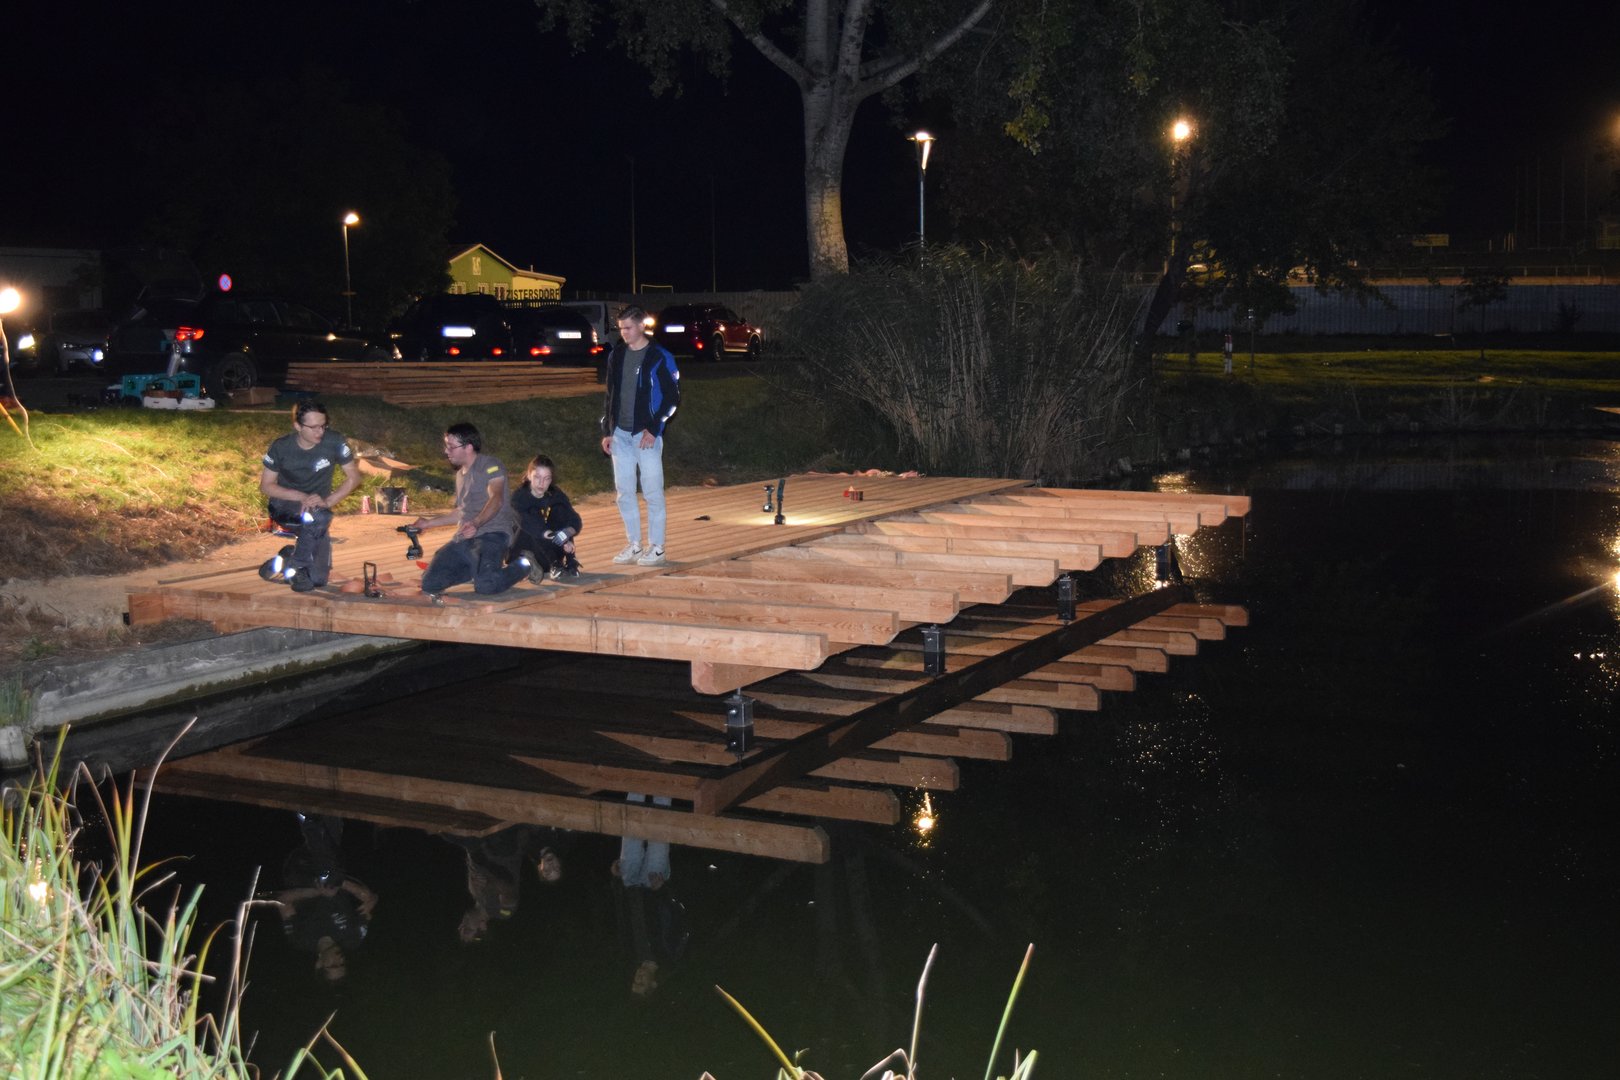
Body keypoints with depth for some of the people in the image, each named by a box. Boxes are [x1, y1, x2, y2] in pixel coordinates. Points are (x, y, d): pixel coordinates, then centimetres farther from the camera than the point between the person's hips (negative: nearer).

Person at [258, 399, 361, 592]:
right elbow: (266, 486, -7)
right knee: (319, 517, -38)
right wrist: (301, 497, -23)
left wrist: (328, 501, -24)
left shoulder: (334, 442, -15)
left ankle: (291, 560, 17)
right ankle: (296, 565, -14)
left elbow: (354, 477, -9)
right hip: (284, 505, -2)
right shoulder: (281, 447, -14)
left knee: (318, 579, -14)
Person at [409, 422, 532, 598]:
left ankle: (521, 565, -2)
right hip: (463, 539, 8)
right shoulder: (461, 474, 24)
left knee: (485, 585, -34)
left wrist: (476, 523, -38)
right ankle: (478, 567, 13)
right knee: (430, 584, -6)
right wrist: (429, 523, 36)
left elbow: (496, 499, -22)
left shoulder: (490, 466, -5)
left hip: (492, 533, -8)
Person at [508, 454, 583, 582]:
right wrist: (555, 537, -45)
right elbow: (526, 522, -33)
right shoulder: (519, 496, -16)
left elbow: (575, 520, -14)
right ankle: (553, 566, -32)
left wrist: (568, 532, -38)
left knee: (559, 509, -16)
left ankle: (570, 562, -18)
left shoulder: (555, 494, -5)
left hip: (550, 549, 3)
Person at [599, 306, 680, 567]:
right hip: (620, 434, 6)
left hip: (647, 435, -6)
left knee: (653, 492, -2)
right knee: (624, 491, 8)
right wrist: (607, 430, 11)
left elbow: (672, 398, -8)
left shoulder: (660, 357, -7)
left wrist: (654, 429, -14)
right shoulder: (616, 355, 10)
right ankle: (634, 545, 18)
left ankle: (656, 548, 5)